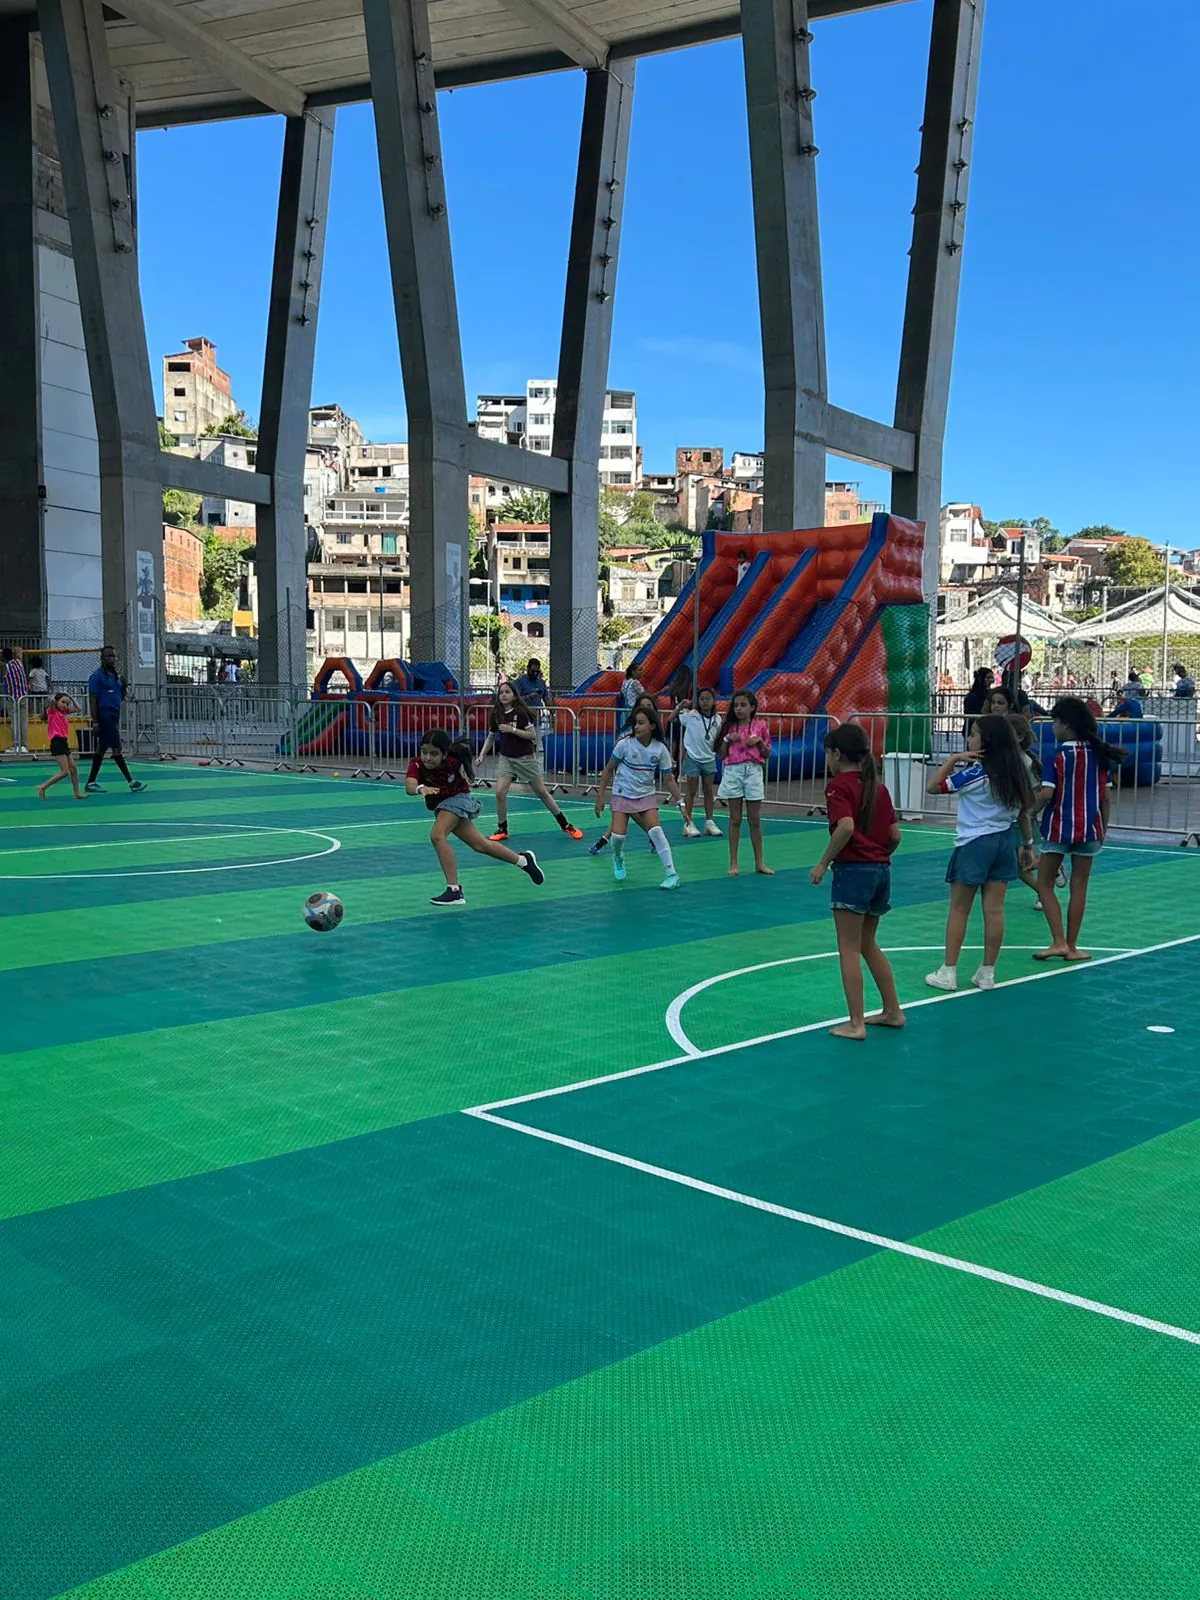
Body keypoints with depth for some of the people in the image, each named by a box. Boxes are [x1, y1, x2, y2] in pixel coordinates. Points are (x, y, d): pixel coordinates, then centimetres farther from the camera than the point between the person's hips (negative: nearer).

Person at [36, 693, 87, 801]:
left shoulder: (63, 711, 16)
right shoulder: (51, 711, -4)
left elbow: (77, 708, 20)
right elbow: (52, 703, -24)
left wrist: (70, 698, 13)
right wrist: (53, 700, -37)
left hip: (64, 742, 8)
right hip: (57, 742, -8)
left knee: (73, 768, 11)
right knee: (64, 771, -11)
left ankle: (77, 792, 19)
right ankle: (43, 787, -4)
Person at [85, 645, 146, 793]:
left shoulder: (116, 676, 16)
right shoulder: (98, 675, -8)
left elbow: (120, 697, 22)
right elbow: (92, 699, -12)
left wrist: (123, 686, 2)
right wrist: (95, 721, -17)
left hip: (114, 716, 9)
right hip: (104, 716, -9)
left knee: (101, 749, 10)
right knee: (116, 748, -9)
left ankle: (91, 782, 16)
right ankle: (131, 782, -10)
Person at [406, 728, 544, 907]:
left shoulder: (454, 760, -29)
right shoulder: (417, 764, -27)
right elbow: (410, 786, -47)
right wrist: (421, 788, -65)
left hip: (458, 798, -4)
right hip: (440, 805, 5)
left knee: (437, 835, -29)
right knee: (480, 845, 18)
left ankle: (454, 890, -24)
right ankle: (523, 860, 39)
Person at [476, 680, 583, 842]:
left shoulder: (521, 712, -12)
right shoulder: (496, 714, 0)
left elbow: (532, 735, -14)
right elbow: (491, 737, 13)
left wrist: (512, 729, -22)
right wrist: (482, 755, 3)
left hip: (526, 758, -3)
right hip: (506, 758, 3)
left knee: (543, 793, 6)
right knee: (500, 793, -14)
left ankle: (566, 825, 19)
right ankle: (502, 830, 4)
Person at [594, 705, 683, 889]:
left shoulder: (660, 749, -11)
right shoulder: (625, 744, -15)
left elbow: (668, 779, -1)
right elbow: (608, 770, -4)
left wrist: (680, 803, -5)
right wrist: (601, 796, -4)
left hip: (647, 795, 1)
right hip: (622, 794, 0)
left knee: (655, 830, -19)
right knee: (618, 835, -12)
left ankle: (671, 873, -13)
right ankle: (618, 859, 25)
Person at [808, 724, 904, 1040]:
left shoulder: (838, 785, -9)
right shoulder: (878, 787, 12)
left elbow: (846, 827, -24)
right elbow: (895, 835, 10)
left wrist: (823, 863, -16)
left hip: (853, 870, -8)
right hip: (881, 870, 8)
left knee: (849, 949, 0)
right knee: (868, 944, 21)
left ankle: (855, 1023, 2)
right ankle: (892, 1011, 25)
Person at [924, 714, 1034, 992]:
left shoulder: (975, 774, -14)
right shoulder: (1016, 773, 4)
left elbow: (932, 787, -10)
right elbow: (1025, 813, 10)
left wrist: (953, 759, -7)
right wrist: (1027, 845, 19)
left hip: (974, 844, -6)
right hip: (1003, 844, 6)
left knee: (959, 909, 3)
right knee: (994, 910, 6)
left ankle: (948, 972, 6)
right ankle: (987, 973, 12)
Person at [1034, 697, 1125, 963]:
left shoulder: (1059, 756, -11)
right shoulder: (1100, 755, 4)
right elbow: (1105, 796, 7)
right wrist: (1104, 830, 15)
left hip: (1059, 828, -4)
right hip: (1089, 830, 4)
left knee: (1045, 884, 8)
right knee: (1079, 887, 9)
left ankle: (1059, 941, -1)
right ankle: (1071, 947, 12)